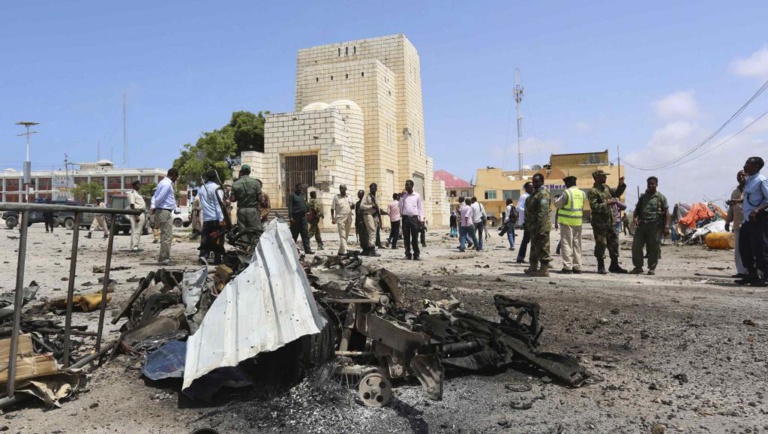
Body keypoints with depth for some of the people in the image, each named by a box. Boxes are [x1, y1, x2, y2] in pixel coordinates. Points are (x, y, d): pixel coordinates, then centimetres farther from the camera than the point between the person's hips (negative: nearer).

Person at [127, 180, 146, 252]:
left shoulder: (137, 193, 20)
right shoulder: (132, 193, -9)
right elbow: (132, 205, -17)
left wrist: (144, 215, 20)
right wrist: (136, 216, -23)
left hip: (141, 213, 10)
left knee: (138, 231, 11)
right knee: (135, 231, -9)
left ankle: (136, 246, 16)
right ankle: (134, 247, -8)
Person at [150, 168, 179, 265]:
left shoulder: (163, 182, 17)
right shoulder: (167, 184, -14)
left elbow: (155, 196, 14)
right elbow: (160, 198, -18)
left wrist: (152, 207, 2)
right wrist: (154, 208, -2)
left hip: (161, 211, 10)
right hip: (165, 212, -10)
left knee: (165, 236, 15)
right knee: (167, 236, -6)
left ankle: (163, 257, 20)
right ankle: (164, 258, -2)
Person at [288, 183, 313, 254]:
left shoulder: (303, 195, 15)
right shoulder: (292, 195, -4)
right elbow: (290, 207, -10)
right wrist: (290, 217, -17)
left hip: (303, 216, 6)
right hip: (295, 217, -6)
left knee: (305, 233, 1)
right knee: (294, 234, 2)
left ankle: (307, 249, 0)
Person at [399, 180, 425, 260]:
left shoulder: (417, 195, 5)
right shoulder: (403, 195, 9)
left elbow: (420, 208, 5)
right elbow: (400, 206, 3)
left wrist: (421, 219, -1)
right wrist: (401, 197, -6)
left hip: (414, 218, -2)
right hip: (405, 217, 2)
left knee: (415, 237, -3)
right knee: (406, 238, 3)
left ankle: (416, 254, 1)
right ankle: (408, 254, 8)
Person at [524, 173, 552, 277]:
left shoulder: (543, 193, -16)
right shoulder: (535, 193, 17)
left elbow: (543, 211, -23)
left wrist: (539, 226, -26)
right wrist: (528, 224, 20)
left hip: (541, 226, -11)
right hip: (533, 226, 11)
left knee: (542, 247, -4)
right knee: (534, 247, 17)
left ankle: (544, 269, 1)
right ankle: (533, 267, 26)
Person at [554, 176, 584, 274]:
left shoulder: (567, 192, -12)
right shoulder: (581, 193, 7)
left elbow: (557, 204, -5)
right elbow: (582, 207, 15)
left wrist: (558, 199, 12)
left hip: (567, 221, -6)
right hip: (578, 222, 6)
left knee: (566, 244, -2)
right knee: (577, 244, 11)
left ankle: (567, 267, -6)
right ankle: (577, 267, 15)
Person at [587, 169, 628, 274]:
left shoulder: (606, 188, 14)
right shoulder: (592, 191, -12)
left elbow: (617, 193, 26)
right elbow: (594, 207, -21)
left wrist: (621, 184, 11)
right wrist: (607, 203, -23)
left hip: (609, 221, 8)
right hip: (599, 222, -8)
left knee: (614, 242, 11)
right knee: (601, 244, -3)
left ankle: (614, 265, 20)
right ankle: (601, 267, 7)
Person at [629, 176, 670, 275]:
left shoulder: (661, 197, 4)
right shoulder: (642, 197, 15)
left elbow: (666, 212, 0)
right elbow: (637, 209, 18)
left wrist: (666, 226, -8)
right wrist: (634, 218, -4)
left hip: (655, 226, -3)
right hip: (642, 225, 4)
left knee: (653, 248, 0)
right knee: (636, 246, -2)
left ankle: (652, 268, 10)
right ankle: (638, 267, 9)